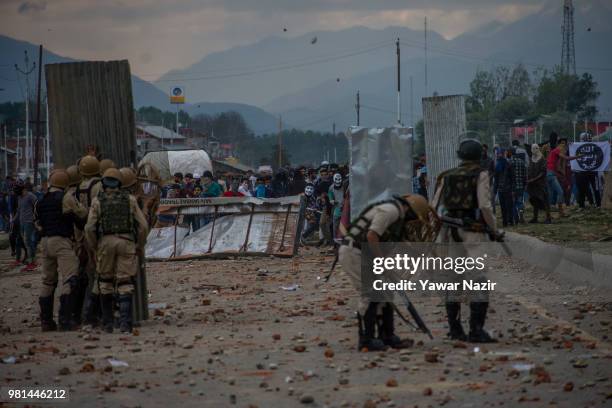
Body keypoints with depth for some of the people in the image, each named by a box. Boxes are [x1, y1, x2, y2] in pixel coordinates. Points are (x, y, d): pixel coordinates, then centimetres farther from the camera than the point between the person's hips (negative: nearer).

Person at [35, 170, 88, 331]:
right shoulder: (66, 198, -7)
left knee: (47, 282, 13)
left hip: (45, 242, 7)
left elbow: (38, 222, 18)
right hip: (62, 241, -7)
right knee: (69, 280, -8)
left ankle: (46, 320, 14)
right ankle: (65, 319, -17)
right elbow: (82, 214, -3)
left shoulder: (40, 202, 14)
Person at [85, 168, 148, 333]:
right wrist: (140, 245, 15)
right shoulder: (130, 200, 5)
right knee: (125, 285, 0)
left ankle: (107, 323, 15)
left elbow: (90, 228, -4)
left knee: (106, 282, 14)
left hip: (105, 242, 0)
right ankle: (125, 323, -13)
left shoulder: (97, 201, 3)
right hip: (126, 243, 0)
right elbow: (143, 225, 2)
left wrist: (94, 247, 10)